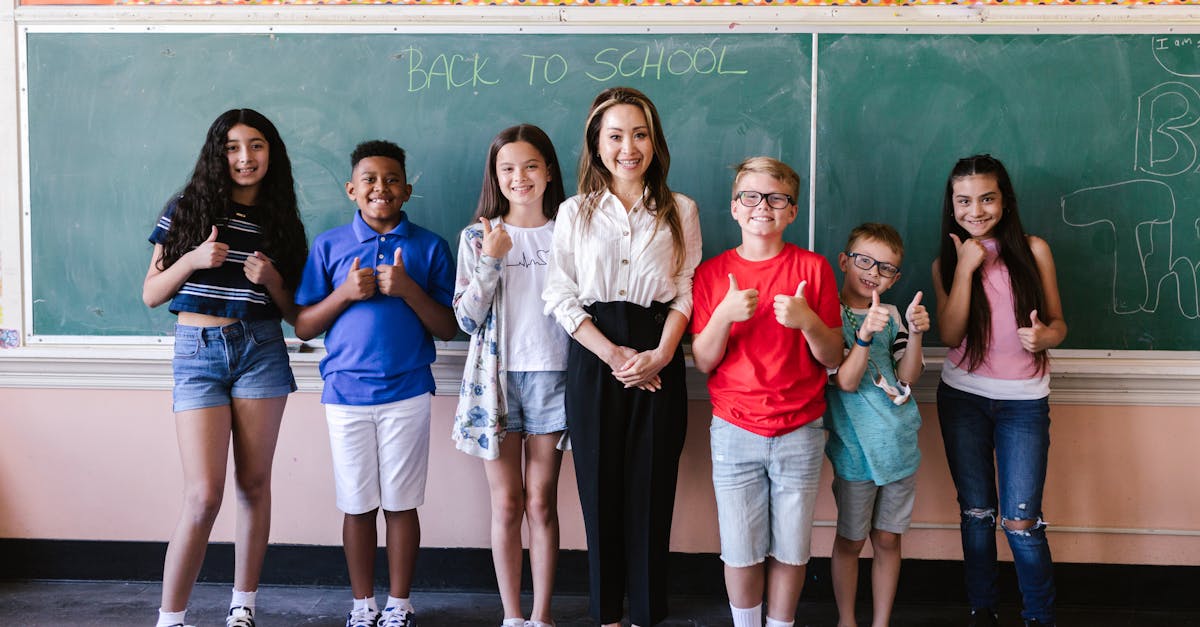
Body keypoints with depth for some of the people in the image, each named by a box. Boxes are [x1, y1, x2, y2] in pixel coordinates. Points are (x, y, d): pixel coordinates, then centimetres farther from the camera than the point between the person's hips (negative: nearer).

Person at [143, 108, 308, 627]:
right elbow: (151, 294, 3)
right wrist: (192, 260, -13)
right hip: (199, 351, -2)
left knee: (253, 483, 5)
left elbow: (292, 311, 10)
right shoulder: (186, 209, 3)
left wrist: (272, 279, -9)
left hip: (262, 351, 2)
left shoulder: (281, 222, 8)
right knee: (204, 495, -10)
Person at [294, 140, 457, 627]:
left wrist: (409, 290, -15)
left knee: (401, 503, 6)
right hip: (346, 390, 1)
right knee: (357, 505, 8)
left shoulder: (430, 247, 3)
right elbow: (303, 327, 4)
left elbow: (449, 329, 0)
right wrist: (345, 292, -12)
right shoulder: (329, 246, 5)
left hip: (407, 391, -1)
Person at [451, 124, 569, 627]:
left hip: (552, 377, 0)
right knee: (506, 504, 5)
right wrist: (491, 260, -11)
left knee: (542, 503, 5)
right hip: (497, 378, 0)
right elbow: (467, 318, -4)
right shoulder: (479, 237, 4)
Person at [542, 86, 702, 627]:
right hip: (593, 360, 0)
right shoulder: (575, 212, 5)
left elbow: (686, 292, 3)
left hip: (658, 363, 0)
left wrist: (661, 354, -12)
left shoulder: (680, 211, 6)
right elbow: (560, 295, -1)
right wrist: (613, 354, -11)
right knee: (600, 487, 5)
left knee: (651, 487, 3)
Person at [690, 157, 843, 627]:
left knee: (790, 550, 7)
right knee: (741, 550, 6)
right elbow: (704, 362, -2)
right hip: (734, 432, 0)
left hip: (799, 433, 0)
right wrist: (724, 315, -19)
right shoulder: (712, 272, 1)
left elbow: (833, 358, 0)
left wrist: (808, 322, -19)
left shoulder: (813, 268, -1)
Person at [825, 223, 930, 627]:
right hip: (855, 449, -4)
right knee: (851, 541, 8)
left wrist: (915, 334, -14)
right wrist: (866, 334, -30)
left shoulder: (891, 316, 7)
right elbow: (846, 381, -17)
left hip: (899, 444, 4)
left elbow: (907, 377, 1)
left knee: (888, 539, 12)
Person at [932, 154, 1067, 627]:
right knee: (976, 513, 11)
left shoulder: (1033, 250, -3)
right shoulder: (947, 262, 0)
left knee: (1021, 521, -5)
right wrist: (965, 268, -16)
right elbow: (950, 335, -11)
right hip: (963, 397, 2)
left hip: (1024, 401, -2)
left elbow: (1058, 321, 2)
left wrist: (1045, 336, -21)